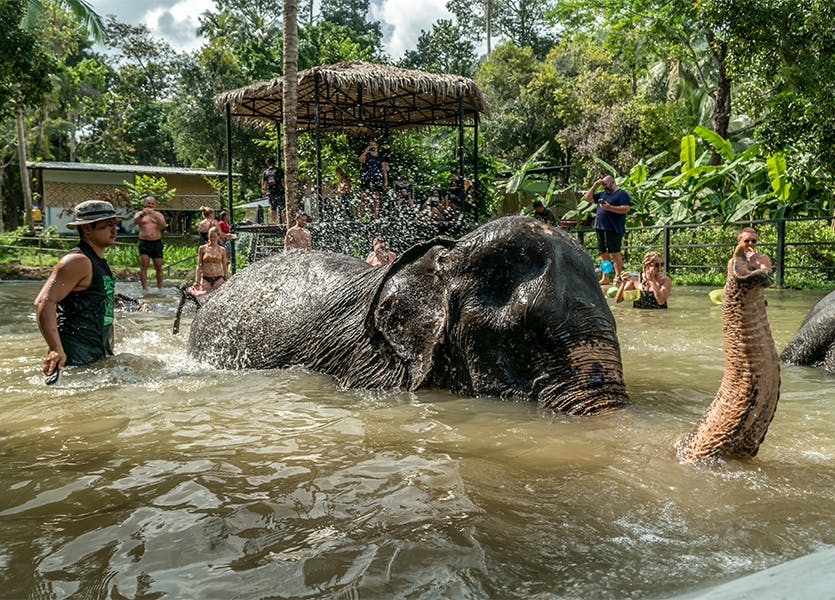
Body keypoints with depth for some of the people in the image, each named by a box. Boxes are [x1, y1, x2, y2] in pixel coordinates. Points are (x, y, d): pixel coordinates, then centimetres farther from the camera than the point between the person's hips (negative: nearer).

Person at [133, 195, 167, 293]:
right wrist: (142, 215, -32)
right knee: (143, 267, -11)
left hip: (157, 243, 2)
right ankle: (145, 289, -11)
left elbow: (163, 225, -7)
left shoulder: (158, 214, 13)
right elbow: (135, 222, -11)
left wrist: (154, 215, -21)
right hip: (144, 243, -1)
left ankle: (160, 289, 11)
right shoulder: (140, 214, 10)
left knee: (159, 267, 2)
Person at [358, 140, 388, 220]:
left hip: (376, 180, 0)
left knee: (376, 198, 0)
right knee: (363, 196, -6)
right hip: (366, 179, 0)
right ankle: (361, 213, -2)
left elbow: (384, 170, 10)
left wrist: (386, 180, 3)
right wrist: (367, 150, -15)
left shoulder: (380, 158, 10)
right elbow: (360, 159, -14)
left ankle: (376, 214, 4)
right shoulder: (366, 156, 9)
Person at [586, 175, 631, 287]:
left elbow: (626, 209, -12)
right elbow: (588, 198, 22)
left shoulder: (622, 194, -2)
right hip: (600, 227, 7)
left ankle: (618, 277, -7)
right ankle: (605, 278, 15)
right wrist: (594, 186, 13)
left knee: (615, 253, -10)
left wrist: (609, 208, -19)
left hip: (613, 229, -7)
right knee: (604, 254, 10)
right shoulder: (602, 194, 20)